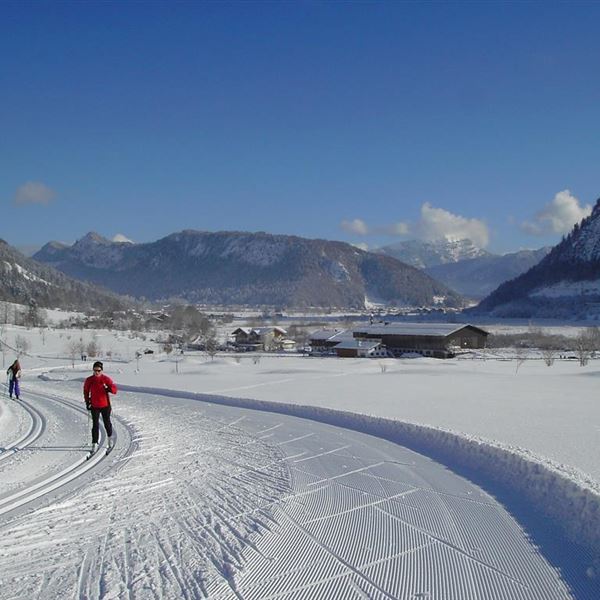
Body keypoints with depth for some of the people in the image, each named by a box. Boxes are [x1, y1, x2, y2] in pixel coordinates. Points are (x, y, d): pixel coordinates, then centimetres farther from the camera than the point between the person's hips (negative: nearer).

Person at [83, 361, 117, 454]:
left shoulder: (106, 379, -9)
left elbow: (114, 389, -11)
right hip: (94, 406, 1)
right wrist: (87, 402, 8)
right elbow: (86, 391, 12)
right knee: (95, 425, -1)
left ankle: (110, 437, 38)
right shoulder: (89, 380, -4)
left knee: (107, 423, 12)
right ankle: (95, 444, 4)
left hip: (105, 405, -1)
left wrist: (109, 389, -33)